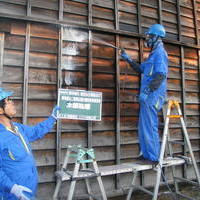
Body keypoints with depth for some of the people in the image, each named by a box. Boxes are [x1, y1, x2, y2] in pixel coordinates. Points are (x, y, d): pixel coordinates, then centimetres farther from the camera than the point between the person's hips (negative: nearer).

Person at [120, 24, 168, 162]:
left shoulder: (160, 52, -8)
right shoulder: (154, 53, 23)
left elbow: (160, 75, -20)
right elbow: (141, 69, 30)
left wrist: (147, 91, -24)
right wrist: (128, 59, 27)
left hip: (153, 95, -10)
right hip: (150, 95, 10)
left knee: (149, 125, -6)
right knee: (144, 125, 13)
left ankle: (153, 156, 4)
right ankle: (147, 154, 22)